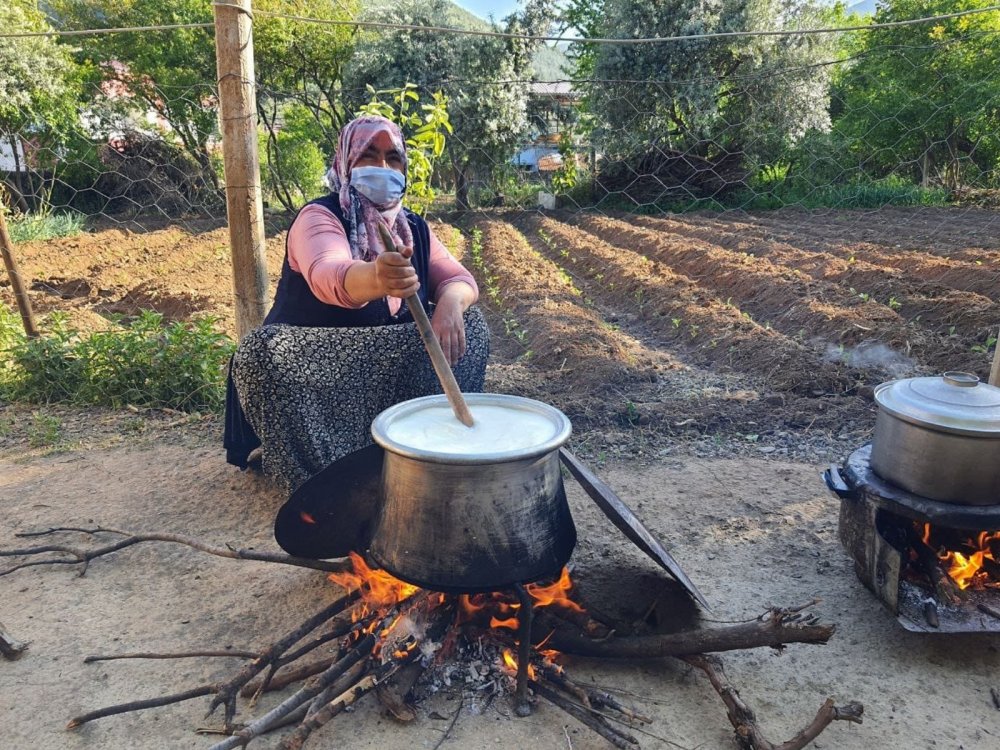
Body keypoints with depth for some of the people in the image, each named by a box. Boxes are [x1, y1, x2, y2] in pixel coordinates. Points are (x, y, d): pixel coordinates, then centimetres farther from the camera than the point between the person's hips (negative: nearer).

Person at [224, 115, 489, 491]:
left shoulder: (413, 227, 5)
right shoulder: (319, 217, -15)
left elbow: (457, 278, -1)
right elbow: (329, 277, -36)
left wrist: (450, 302, -27)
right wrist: (376, 278, -61)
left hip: (392, 366, 5)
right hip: (314, 360, -4)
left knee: (469, 321, -12)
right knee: (262, 350, -34)